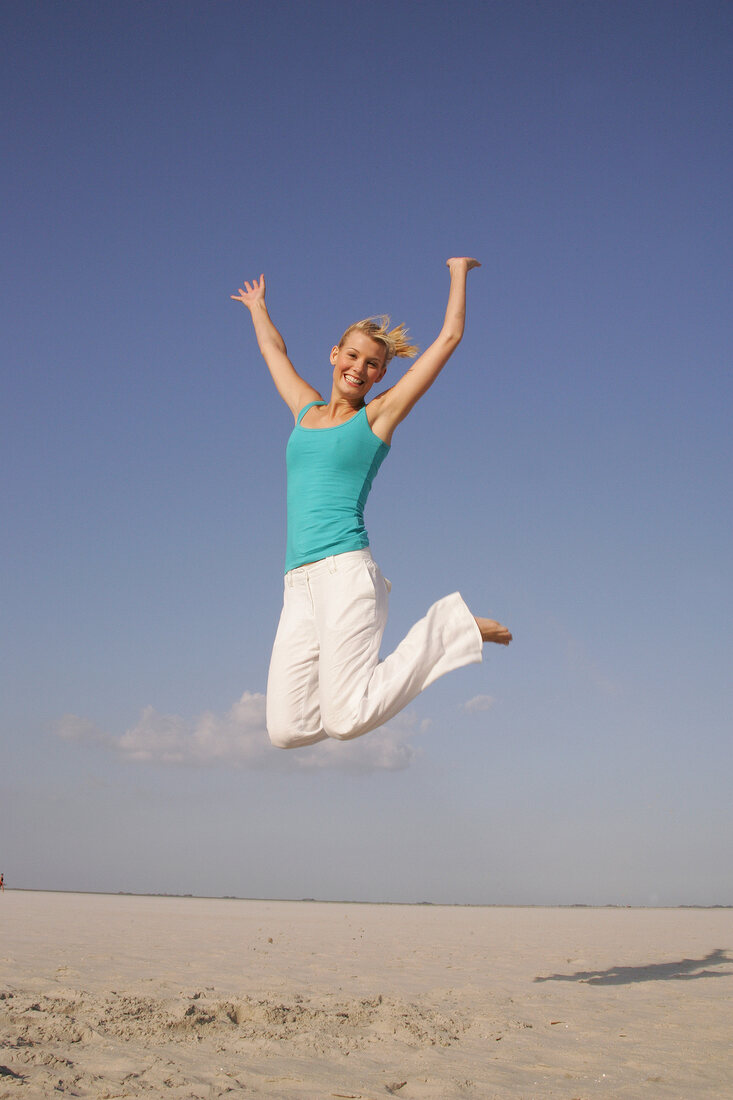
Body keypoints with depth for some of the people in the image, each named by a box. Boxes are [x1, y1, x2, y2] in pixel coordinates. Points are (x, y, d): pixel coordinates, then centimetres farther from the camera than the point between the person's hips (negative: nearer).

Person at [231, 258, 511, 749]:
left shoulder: (378, 415, 8)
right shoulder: (307, 410, 21)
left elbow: (449, 339, 11)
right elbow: (275, 351, 41)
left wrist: (459, 271, 22)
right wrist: (258, 307, 56)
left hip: (345, 570, -5)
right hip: (300, 584, 5)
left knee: (347, 720, -19)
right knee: (288, 729, -8)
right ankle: (367, 681, 19)